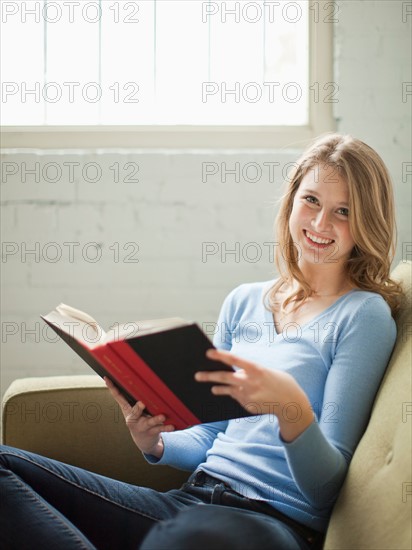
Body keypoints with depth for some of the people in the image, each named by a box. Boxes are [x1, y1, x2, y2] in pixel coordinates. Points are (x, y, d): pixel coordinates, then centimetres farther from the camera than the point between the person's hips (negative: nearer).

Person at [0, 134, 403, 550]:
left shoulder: (364, 314, -1)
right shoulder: (243, 302, 16)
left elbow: (326, 485, -5)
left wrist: (292, 407, -26)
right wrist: (156, 444, -2)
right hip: (193, 499, 7)